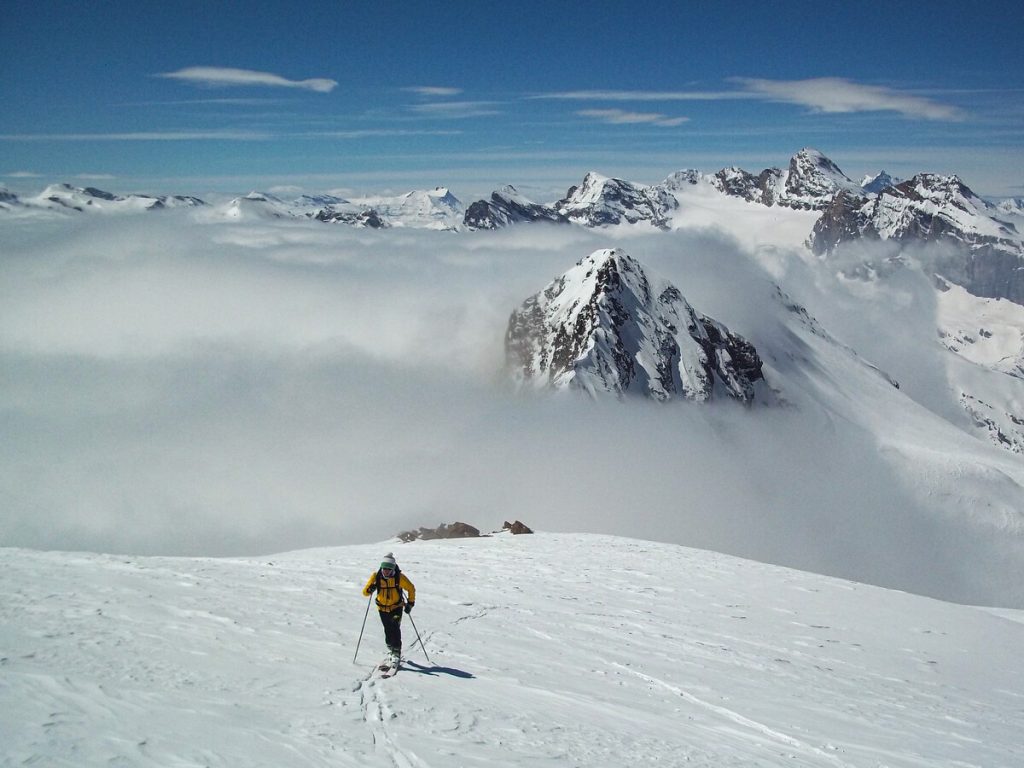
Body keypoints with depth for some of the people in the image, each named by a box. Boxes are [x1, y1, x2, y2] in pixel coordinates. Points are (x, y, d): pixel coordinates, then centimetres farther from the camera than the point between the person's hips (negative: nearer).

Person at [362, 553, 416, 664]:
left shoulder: (399, 577, -20)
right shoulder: (376, 577, -17)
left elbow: (411, 589, -4)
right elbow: (365, 592, -14)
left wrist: (410, 603, -7)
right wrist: (370, 589, -36)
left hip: (396, 607, -2)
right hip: (382, 608, 2)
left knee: (395, 627, -20)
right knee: (388, 630, 11)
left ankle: (396, 652, -15)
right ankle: (391, 648, 34)